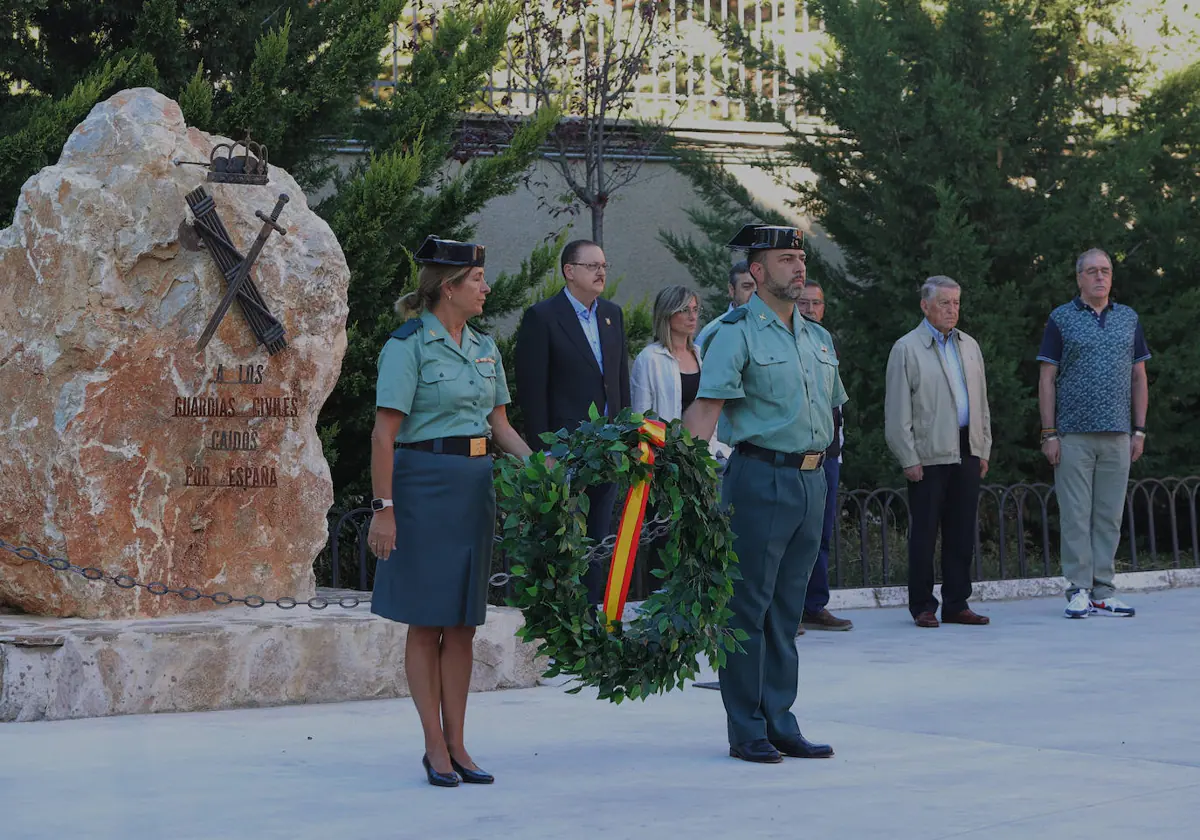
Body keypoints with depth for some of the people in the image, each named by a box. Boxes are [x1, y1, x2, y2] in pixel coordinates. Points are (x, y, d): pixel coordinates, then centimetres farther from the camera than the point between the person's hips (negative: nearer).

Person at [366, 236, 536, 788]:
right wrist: (383, 507, -16)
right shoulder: (408, 345, -9)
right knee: (427, 622, 0)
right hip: (425, 481, -7)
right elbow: (385, 434, -12)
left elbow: (500, 424, 16)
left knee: (463, 622, 8)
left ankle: (456, 744, 13)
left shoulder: (483, 347, 13)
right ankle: (435, 747, 7)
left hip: (476, 484, 7)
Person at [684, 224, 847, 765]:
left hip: (811, 479, 7)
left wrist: (816, 467, 16)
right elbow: (705, 408, -15)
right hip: (761, 477, -7)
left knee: (787, 610, 11)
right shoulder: (737, 334, -7)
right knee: (749, 607, -2)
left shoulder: (818, 338, 16)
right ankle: (747, 732, 4)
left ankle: (779, 724, 17)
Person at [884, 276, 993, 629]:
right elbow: (897, 412, -5)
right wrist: (909, 459, -10)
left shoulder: (969, 346, 15)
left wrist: (983, 450, 13)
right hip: (929, 454, -5)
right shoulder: (906, 349, -2)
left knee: (962, 533, 6)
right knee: (924, 533, -1)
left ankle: (956, 604, 13)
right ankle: (923, 607, 6)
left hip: (966, 453, 5)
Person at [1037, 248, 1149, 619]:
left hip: (1117, 435, 3)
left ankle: (1103, 591, 9)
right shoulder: (1061, 320, 2)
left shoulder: (1129, 320, 13)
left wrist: (1139, 431, 7)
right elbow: (1047, 379, 0)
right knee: (1075, 515, -3)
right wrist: (1049, 433, -6)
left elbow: (1139, 378, 14)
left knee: (1109, 515, 4)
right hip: (1073, 435, -3)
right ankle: (1079, 591, 1)